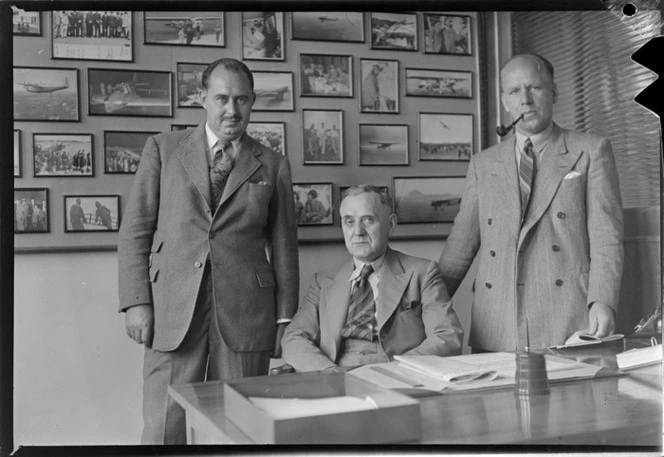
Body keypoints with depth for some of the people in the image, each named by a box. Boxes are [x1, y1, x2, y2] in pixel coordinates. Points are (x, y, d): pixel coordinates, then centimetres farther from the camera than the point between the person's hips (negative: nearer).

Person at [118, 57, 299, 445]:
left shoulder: (273, 166, 10)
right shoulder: (163, 149, 9)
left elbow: (284, 247, 11)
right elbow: (135, 229, 7)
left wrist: (285, 319, 6)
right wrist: (136, 301, -2)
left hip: (245, 314, 1)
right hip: (173, 311, 0)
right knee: (165, 431, 0)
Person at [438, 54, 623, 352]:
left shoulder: (591, 152, 8)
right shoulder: (483, 164, 14)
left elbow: (606, 237, 0)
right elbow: (459, 249, 12)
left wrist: (602, 302, -14)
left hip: (568, 327, -2)